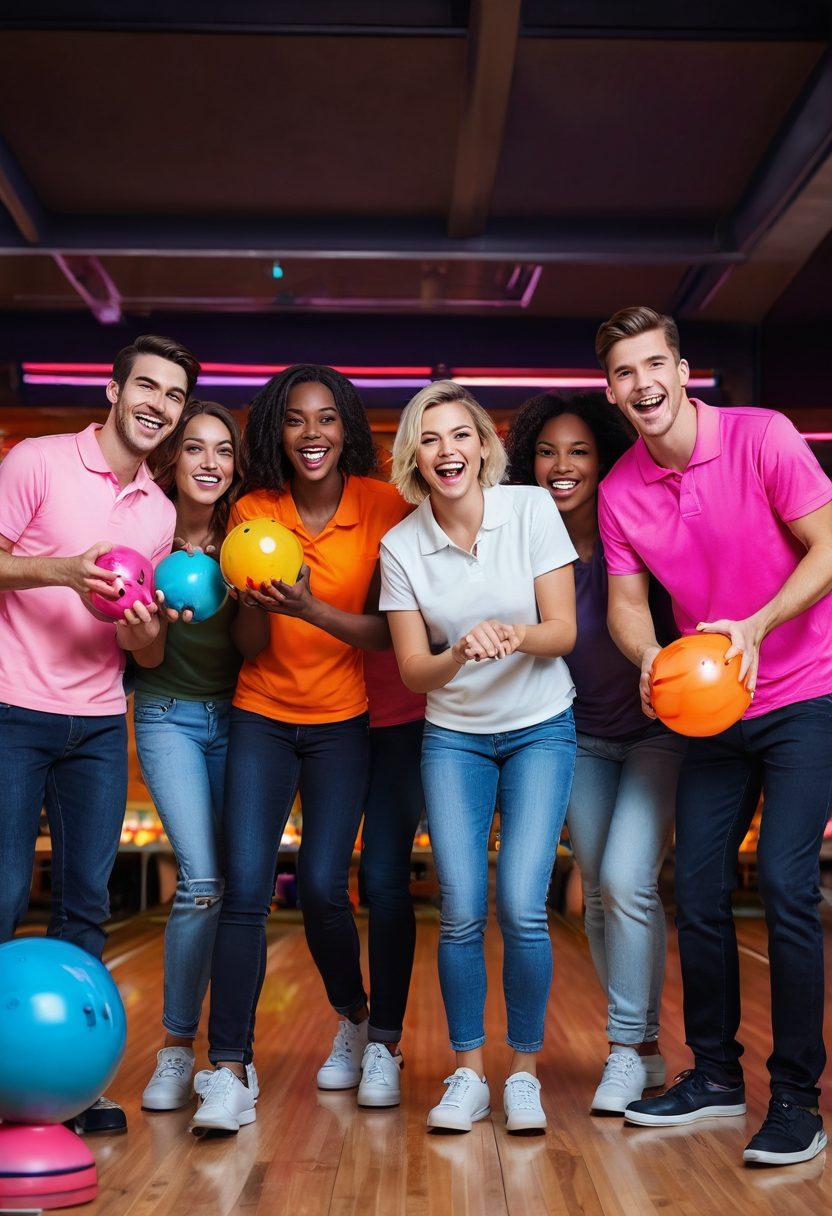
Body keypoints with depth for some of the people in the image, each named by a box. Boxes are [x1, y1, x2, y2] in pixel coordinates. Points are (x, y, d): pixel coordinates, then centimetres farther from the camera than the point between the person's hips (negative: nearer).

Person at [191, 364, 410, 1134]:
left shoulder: (382, 507, -7)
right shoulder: (252, 512, -1)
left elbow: (389, 634, -10)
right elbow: (250, 646, 0)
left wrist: (310, 608, -26)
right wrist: (254, 600, -21)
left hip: (343, 721, -2)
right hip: (262, 715, 2)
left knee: (322, 885, -6)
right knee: (244, 888, -9)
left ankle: (358, 1022, 24)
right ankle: (230, 1073, -3)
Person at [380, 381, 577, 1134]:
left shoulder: (532, 509, -9)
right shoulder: (401, 545, -5)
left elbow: (564, 631, -9)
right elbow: (413, 671, -4)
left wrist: (515, 634, -31)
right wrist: (459, 656, -26)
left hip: (540, 731, -1)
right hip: (453, 738, 1)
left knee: (522, 907, -10)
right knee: (462, 913, -4)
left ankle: (525, 1072, 11)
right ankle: (468, 1075, 15)